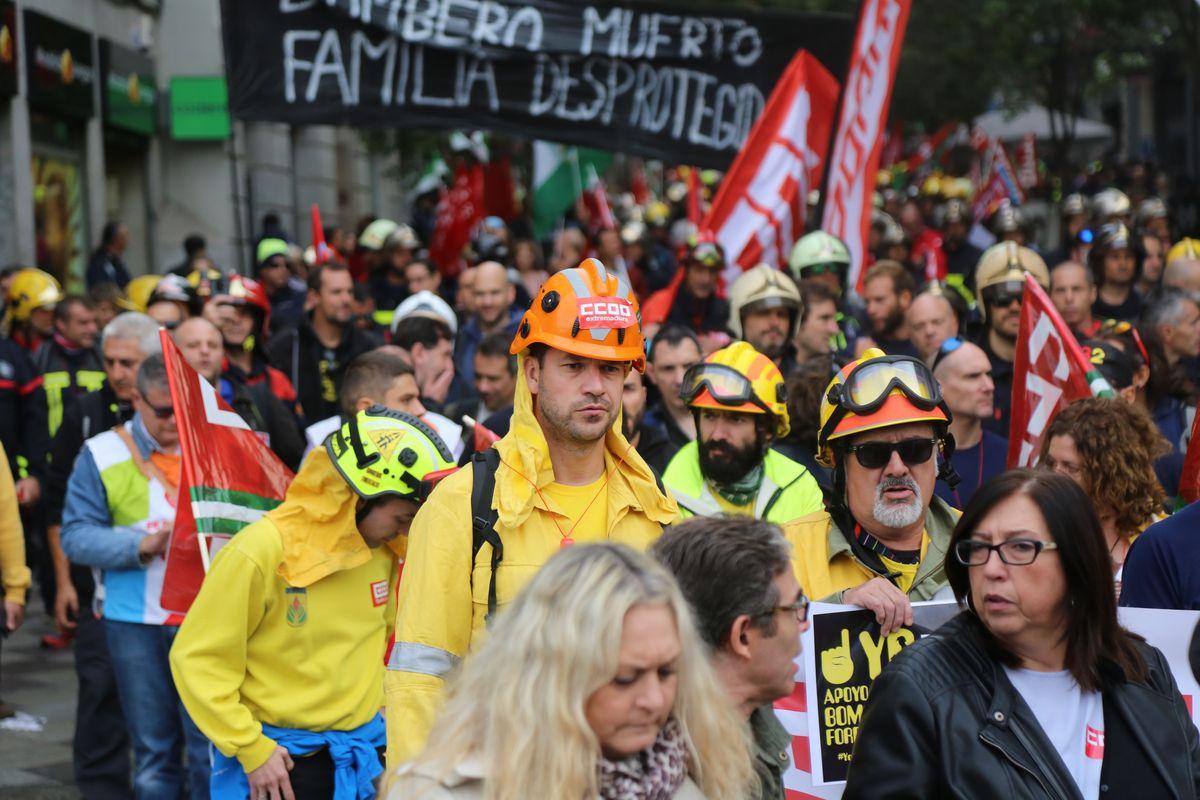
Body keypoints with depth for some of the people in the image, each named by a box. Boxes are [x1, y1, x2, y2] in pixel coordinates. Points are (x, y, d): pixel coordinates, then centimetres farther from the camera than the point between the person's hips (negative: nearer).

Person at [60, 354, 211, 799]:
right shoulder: (104, 454, 2)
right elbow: (76, 536, -4)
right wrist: (142, 545, -17)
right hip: (136, 623, 0)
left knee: (212, 749, -2)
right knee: (153, 751, 10)